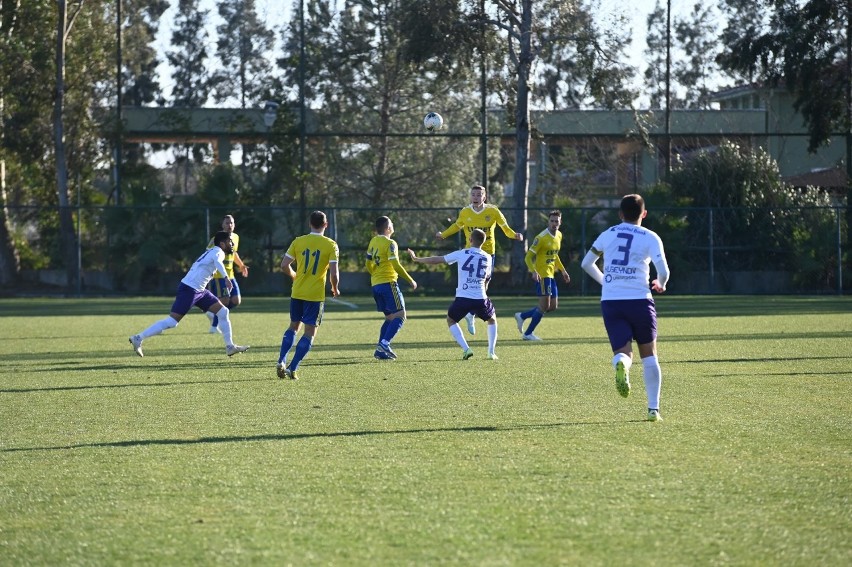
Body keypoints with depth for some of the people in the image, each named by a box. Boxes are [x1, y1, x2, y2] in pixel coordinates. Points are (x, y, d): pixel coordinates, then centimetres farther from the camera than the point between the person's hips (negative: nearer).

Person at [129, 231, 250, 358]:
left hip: (199, 290, 10)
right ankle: (138, 339, -6)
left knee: (223, 312, 6)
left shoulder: (212, 251, 19)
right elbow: (217, 262, -34)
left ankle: (230, 347, 9)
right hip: (189, 289, -10)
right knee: (172, 322, -12)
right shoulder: (218, 251, -10)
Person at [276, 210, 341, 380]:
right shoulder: (331, 245, -7)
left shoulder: (298, 241, 0)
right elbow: (334, 273, -13)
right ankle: (293, 369, -4)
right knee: (310, 332, 4)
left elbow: (284, 265, 0)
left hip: (297, 293, 3)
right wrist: (335, 289, 7)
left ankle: (281, 362, 9)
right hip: (316, 295, -3)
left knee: (293, 326, 21)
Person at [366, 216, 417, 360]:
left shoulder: (373, 242, 13)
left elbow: (368, 264, 19)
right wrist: (410, 280, -10)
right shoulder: (390, 244, -11)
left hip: (375, 284, 8)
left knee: (390, 317, 16)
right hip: (388, 283, -8)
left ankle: (381, 350, 7)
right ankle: (384, 344, -22)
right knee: (400, 315, -7)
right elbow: (396, 265, -17)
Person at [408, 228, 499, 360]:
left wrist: (416, 259, 15)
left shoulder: (462, 254, -1)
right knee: (492, 320, 28)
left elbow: (437, 260, 4)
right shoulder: (487, 258, 7)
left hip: (463, 297, -2)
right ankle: (491, 352, 16)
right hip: (481, 298, 2)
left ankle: (466, 349, 5)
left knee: (451, 320, 23)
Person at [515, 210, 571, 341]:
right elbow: (528, 257, -16)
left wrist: (563, 271, 20)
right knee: (544, 305, -11)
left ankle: (522, 316, 20)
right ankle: (528, 333, 0)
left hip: (551, 275, 9)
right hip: (542, 275, -9)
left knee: (553, 306, 9)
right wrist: (534, 272, -30)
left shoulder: (559, 236, 10)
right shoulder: (541, 238, -15)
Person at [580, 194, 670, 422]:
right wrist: (660, 284, 15)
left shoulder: (608, 234, 12)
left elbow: (587, 263, 17)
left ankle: (621, 365, -40)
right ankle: (653, 408, 10)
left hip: (610, 301, 2)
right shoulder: (650, 238, 2)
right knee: (649, 355, 13)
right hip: (639, 299, -1)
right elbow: (663, 271, -8)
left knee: (623, 351, -1)